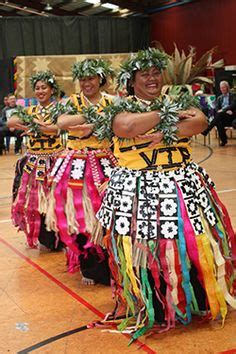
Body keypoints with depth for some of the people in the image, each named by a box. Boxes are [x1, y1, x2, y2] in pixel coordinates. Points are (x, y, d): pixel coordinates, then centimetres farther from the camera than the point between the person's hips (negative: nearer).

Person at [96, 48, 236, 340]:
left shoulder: (177, 102, 12)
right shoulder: (123, 107, 3)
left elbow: (201, 122, -7)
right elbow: (125, 127, -21)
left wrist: (166, 134, -18)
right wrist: (166, 113, -11)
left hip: (184, 186, 3)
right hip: (138, 190, -3)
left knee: (192, 242, 3)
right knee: (143, 246, -1)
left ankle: (197, 299, 24)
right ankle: (148, 308, 18)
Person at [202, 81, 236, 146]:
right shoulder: (219, 98, 23)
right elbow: (217, 108, 8)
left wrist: (223, 110, -20)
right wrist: (227, 110, -12)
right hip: (222, 116, 3)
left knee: (220, 114, -34)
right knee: (219, 123, -33)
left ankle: (207, 130, -40)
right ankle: (223, 140, -26)